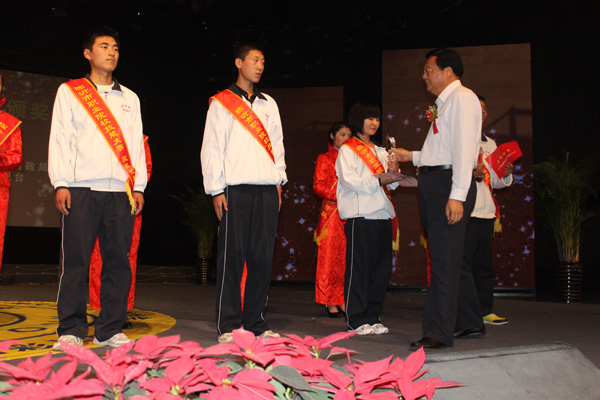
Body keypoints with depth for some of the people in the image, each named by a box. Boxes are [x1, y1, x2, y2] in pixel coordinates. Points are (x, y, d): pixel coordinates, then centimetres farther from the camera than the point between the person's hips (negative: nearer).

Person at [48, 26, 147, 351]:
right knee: (75, 260, -5)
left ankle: (110, 329, 6)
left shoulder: (129, 98, 20)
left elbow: (137, 143, 16)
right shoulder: (69, 92, 12)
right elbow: (59, 138, 5)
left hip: (120, 190, 3)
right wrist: (60, 183, -5)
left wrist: (138, 186, 7)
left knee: (118, 260, 0)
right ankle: (71, 330, 2)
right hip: (80, 189, -2)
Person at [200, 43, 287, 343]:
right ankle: (228, 324, 0)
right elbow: (211, 149, 2)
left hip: (267, 189, 4)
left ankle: (255, 320, 8)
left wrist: (279, 182, 10)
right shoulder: (221, 103, 8)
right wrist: (216, 190, -6)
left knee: (262, 256, 1)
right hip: (236, 187, -4)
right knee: (232, 255, -6)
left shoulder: (268, 104, 21)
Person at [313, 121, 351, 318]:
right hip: (332, 213, -4)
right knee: (330, 257, -4)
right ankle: (330, 301, 1)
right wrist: (339, 196, -15)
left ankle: (342, 301, 4)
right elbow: (318, 186, -3)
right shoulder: (325, 159, 8)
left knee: (347, 257, -1)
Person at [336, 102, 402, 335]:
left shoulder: (381, 152, 23)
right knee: (358, 268, -6)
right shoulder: (348, 150, 2)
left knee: (381, 268, 7)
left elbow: (391, 184, 20)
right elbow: (348, 179, -12)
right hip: (360, 215, -7)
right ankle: (356, 320, -1)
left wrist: (393, 173, -1)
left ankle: (372, 316, 15)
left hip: (382, 215, 7)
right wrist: (378, 181, -16)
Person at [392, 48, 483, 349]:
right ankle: (470, 323, 25)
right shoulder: (445, 102, 23)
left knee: (444, 260, -9)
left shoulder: (461, 98, -7)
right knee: (451, 258, 14)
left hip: (448, 182, -10)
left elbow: (463, 149, -17)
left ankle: (439, 332, -7)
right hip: (434, 182, 10)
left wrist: (457, 195, -24)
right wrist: (412, 156, 27)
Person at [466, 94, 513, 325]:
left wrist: (506, 176, 2)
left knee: (484, 263, 9)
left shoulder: (490, 144, 22)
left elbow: (494, 182, 22)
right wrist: (472, 174, -21)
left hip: (486, 211, 7)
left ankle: (485, 310, 14)